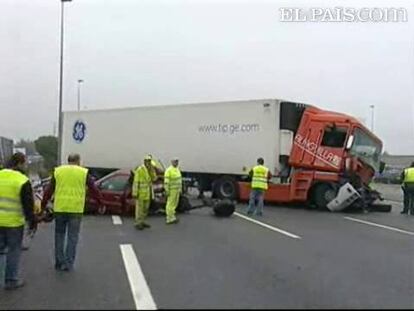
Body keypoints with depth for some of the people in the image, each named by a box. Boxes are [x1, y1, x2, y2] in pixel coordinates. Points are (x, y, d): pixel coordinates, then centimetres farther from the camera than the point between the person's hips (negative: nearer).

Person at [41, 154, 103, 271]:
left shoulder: (58, 171, 9)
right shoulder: (84, 172, 3)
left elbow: (49, 190, 9)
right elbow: (94, 190, 5)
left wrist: (43, 205, 15)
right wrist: (101, 204, 15)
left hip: (60, 208, 2)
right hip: (76, 209, -2)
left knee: (59, 235, 15)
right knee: (72, 237, 7)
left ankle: (59, 263, 18)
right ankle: (68, 264, 8)